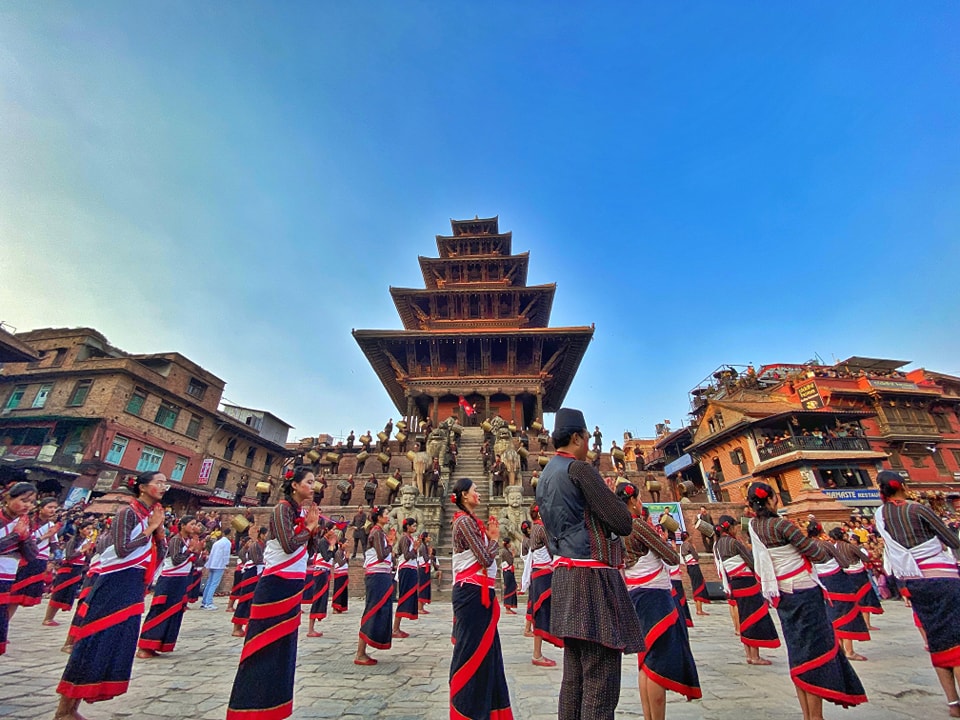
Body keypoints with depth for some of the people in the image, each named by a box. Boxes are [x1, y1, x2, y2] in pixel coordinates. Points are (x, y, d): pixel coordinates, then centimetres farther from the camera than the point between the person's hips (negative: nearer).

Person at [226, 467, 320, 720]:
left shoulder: (303, 511, 9)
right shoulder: (283, 508, -16)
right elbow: (289, 545, -26)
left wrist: (312, 527, -5)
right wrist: (308, 528, -11)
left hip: (293, 584, 9)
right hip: (276, 584, -9)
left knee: (285, 643, 16)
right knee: (266, 644, 0)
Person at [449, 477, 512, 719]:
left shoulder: (470, 521, 14)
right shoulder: (465, 521, -17)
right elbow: (485, 559, -22)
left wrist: (490, 536, 4)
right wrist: (494, 538, -6)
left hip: (479, 591, 10)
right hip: (472, 592, -10)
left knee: (484, 647, 16)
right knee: (471, 648, 2)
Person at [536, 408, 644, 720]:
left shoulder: (545, 477, 13)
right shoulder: (578, 469, -14)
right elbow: (624, 523, -15)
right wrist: (614, 504, 5)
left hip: (567, 574, 9)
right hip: (591, 577, -9)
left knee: (574, 676, 16)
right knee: (600, 680, -1)